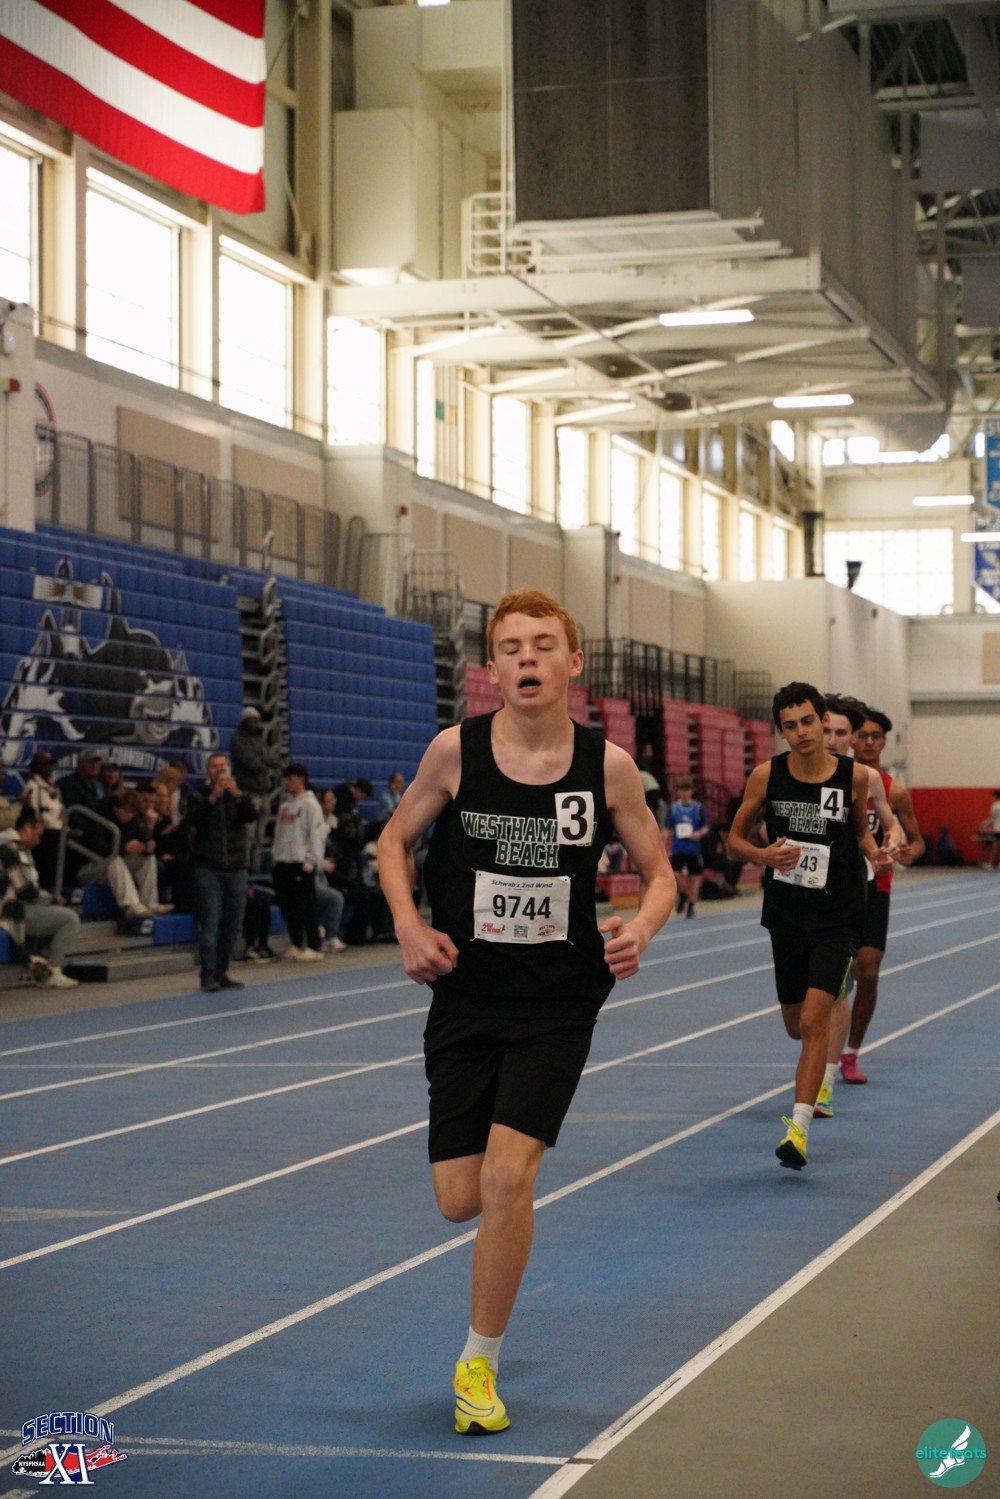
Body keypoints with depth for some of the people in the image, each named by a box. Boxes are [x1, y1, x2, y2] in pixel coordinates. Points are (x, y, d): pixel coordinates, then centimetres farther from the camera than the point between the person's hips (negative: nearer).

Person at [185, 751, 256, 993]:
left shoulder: (239, 796, 11)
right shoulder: (200, 798, 5)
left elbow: (252, 816, -8)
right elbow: (192, 820, -14)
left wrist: (238, 795, -23)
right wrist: (212, 798, -22)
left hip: (236, 867, 3)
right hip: (208, 868, -3)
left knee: (232, 924, 4)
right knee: (210, 922, -9)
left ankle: (221, 972, 12)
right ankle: (208, 975, -10)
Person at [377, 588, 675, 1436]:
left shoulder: (607, 765, -7)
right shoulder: (457, 750, -7)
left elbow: (659, 871, 5)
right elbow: (396, 839, 8)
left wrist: (640, 928, -17)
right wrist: (409, 926, -9)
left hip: (558, 1005, -1)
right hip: (465, 998, 2)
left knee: (507, 1176, -17)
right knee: (460, 1199, 1)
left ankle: (481, 1364, 2)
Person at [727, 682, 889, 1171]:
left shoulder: (854, 776, -5)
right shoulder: (766, 776, -4)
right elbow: (735, 837, 6)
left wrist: (874, 852, -7)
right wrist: (763, 855, -14)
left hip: (837, 915, -2)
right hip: (786, 912, 2)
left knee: (814, 1019, -16)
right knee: (796, 1025, 13)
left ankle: (799, 1127, -15)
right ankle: (816, 1080, 50)